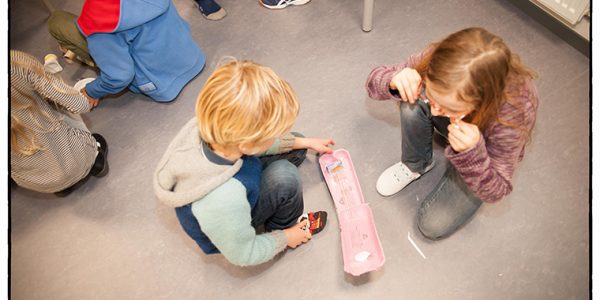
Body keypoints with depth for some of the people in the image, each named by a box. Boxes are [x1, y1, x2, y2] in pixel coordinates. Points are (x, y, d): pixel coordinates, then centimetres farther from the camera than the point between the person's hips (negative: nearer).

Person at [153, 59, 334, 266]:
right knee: (285, 177, -28)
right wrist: (284, 239, -10)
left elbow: (258, 142, -6)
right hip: (232, 231, -5)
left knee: (296, 148, 1)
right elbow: (242, 254, -25)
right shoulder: (222, 203, -47)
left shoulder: (210, 127, -31)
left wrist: (304, 142, 0)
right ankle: (284, 227, 4)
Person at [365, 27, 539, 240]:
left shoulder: (515, 111, -42)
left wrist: (471, 152, -50)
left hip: (485, 157, -2)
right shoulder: (436, 61, -35)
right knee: (413, 101, -31)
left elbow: (495, 192, -28)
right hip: (454, 126, 3)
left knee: (433, 226, -14)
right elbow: (374, 80, -20)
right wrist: (394, 82, -45)